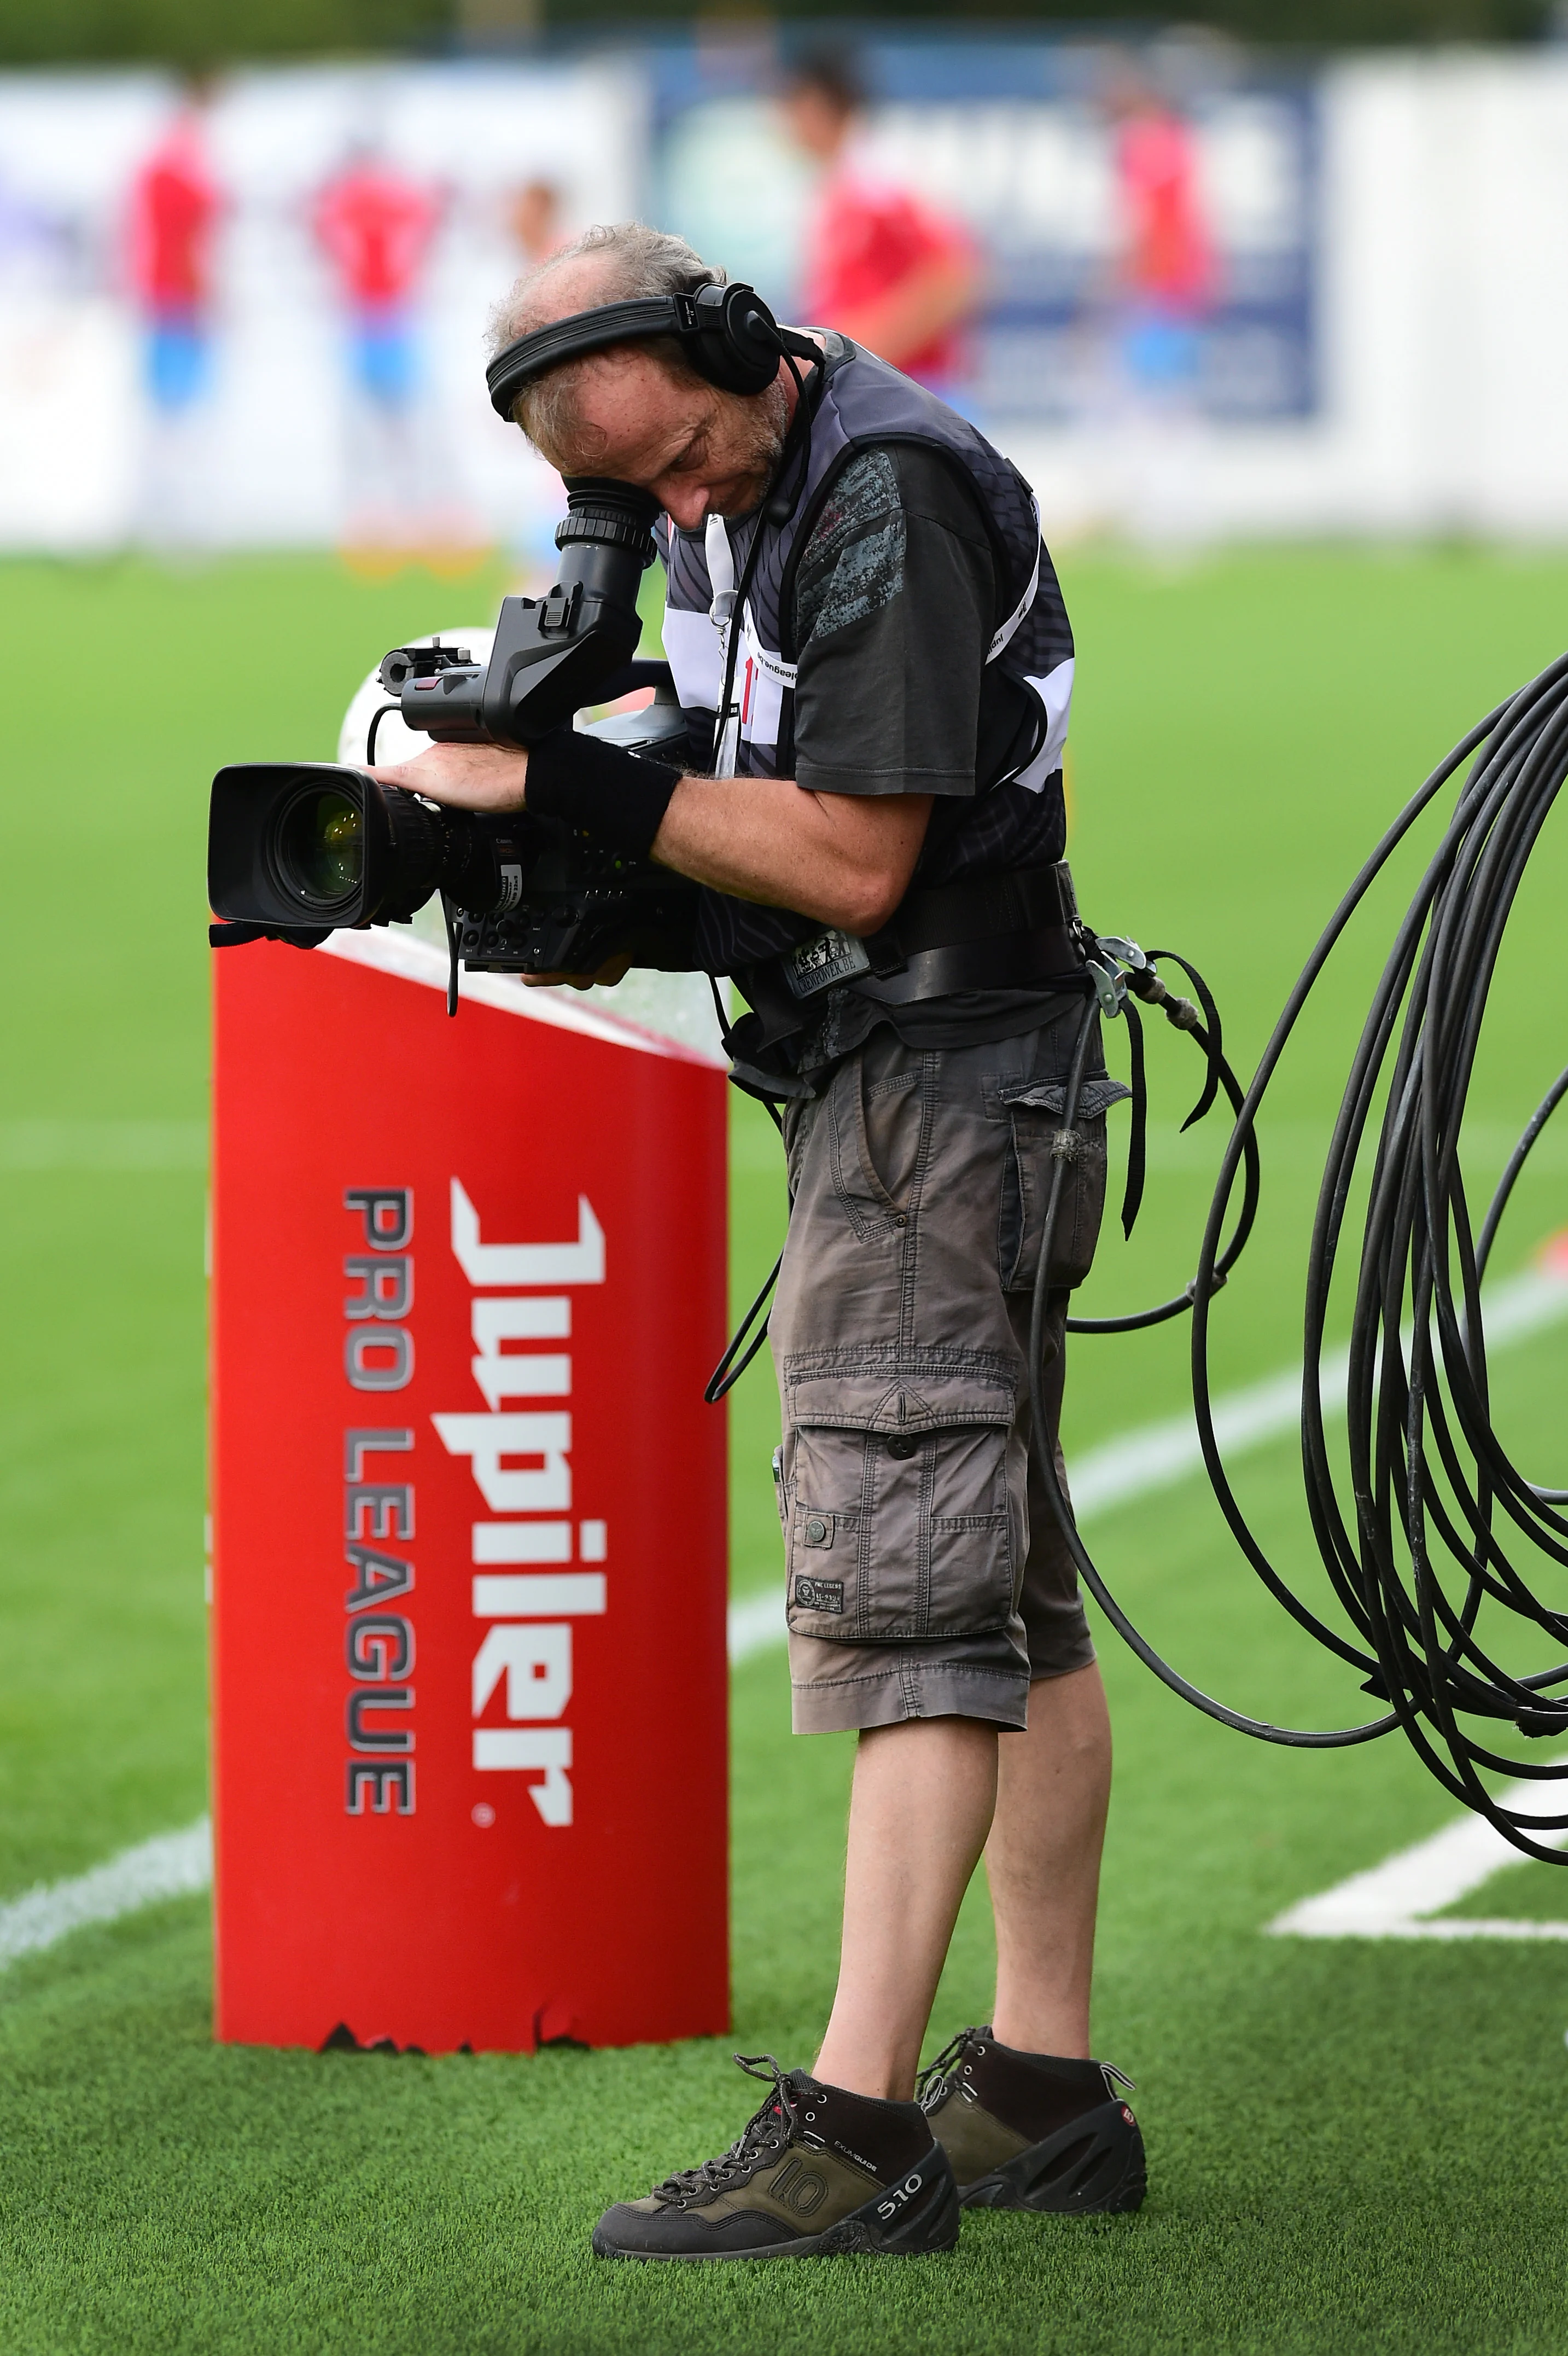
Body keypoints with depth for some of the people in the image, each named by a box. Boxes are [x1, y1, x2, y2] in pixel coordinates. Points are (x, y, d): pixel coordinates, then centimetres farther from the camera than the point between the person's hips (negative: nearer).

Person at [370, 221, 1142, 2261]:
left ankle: (857, 2131, -17)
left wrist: (565, 786, -18)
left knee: (901, 1578, -14)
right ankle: (1047, 2093, 16)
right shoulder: (746, 498, 13)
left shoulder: (889, 495, -18)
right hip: (890, 1087, 10)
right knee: (1009, 1597, 11)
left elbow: (858, 861, -21)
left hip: (938, 1082, -10)